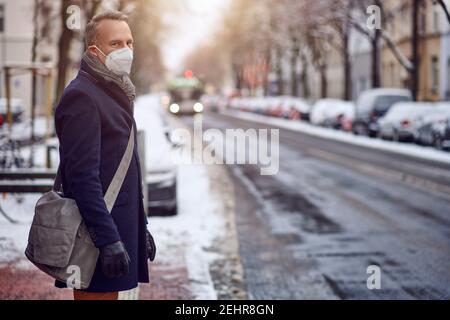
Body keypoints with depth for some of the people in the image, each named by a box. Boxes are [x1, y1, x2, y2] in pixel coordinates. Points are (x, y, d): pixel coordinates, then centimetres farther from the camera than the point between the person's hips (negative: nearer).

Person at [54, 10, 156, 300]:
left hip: (120, 225, 9)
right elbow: (83, 176, -20)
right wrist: (109, 240, -23)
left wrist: (141, 226, 21)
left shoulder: (116, 92, 18)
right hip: (98, 230, -9)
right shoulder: (81, 96, -13)